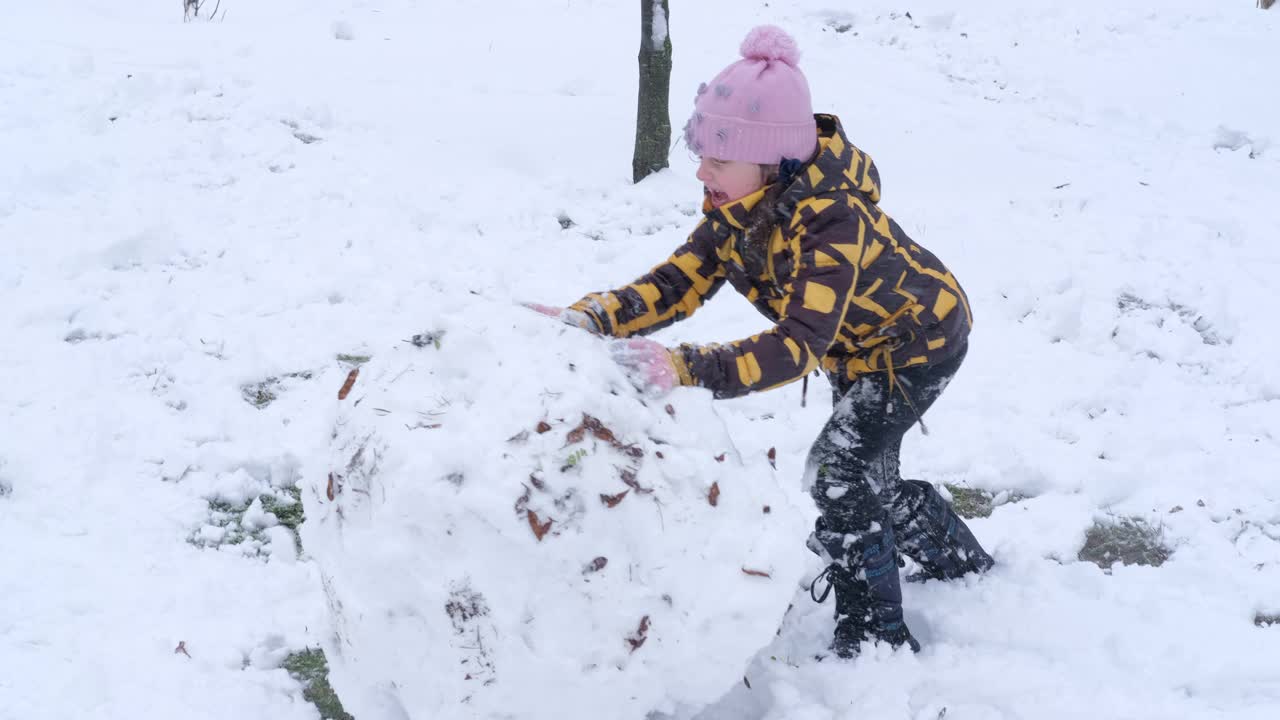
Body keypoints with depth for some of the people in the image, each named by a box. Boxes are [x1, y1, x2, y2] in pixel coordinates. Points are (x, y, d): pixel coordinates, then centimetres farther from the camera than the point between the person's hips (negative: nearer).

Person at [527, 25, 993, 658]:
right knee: (864, 472, 19)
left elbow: (800, 344, -49)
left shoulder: (832, 216, -42)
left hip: (920, 339, -9)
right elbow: (680, 281, -20)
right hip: (857, 348, 9)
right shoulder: (736, 205, -17)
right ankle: (958, 560, 45)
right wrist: (590, 318, -36)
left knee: (839, 470, -19)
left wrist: (687, 368, -61)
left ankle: (875, 640, -5)